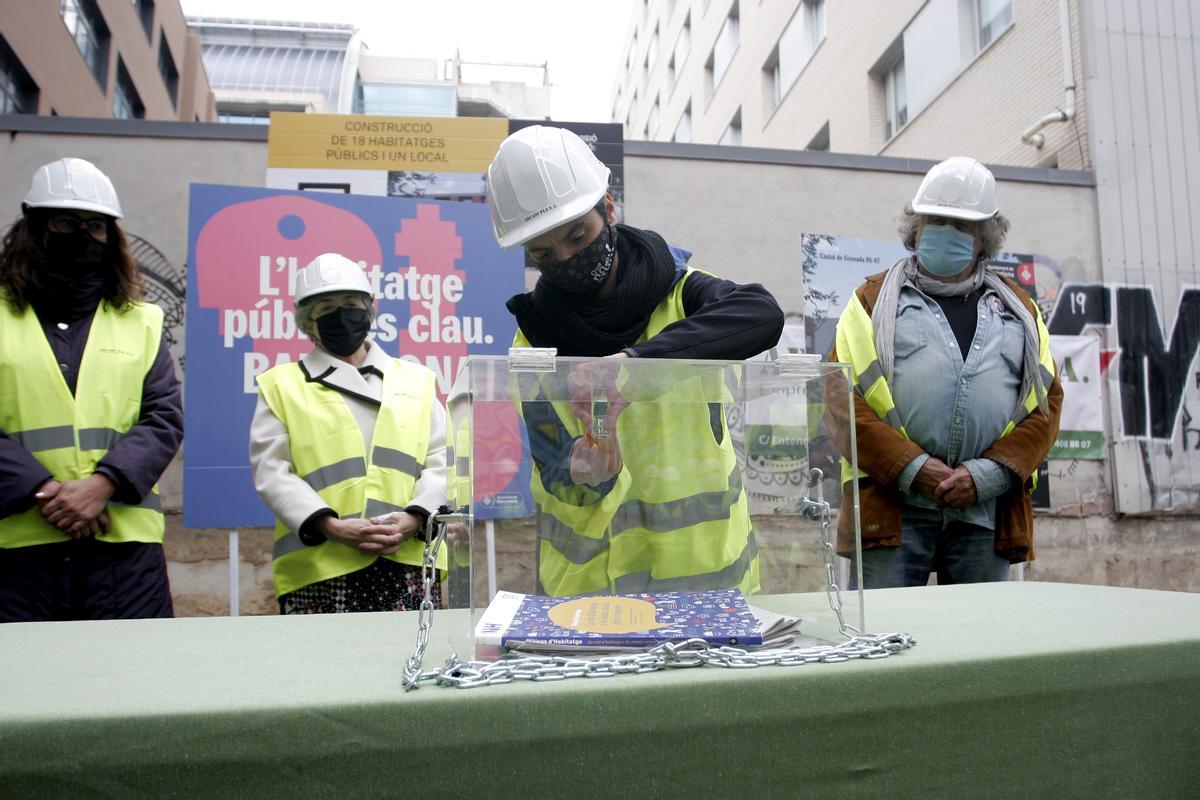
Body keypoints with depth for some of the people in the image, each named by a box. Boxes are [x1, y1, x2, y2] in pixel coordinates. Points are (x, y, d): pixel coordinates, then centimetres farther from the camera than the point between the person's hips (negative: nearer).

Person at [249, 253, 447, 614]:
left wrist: (413, 518, -8)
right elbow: (272, 472, 2)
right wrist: (331, 526, -12)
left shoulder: (416, 380, 17)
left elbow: (439, 462, 10)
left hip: (408, 562, 2)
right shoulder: (281, 385, 12)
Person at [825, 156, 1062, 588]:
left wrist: (987, 475, -6)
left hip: (986, 511, 3)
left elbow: (1047, 401, 9)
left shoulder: (1018, 309, 19)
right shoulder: (875, 299, 11)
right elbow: (840, 395, -1)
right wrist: (911, 468, -11)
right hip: (893, 505, -2)